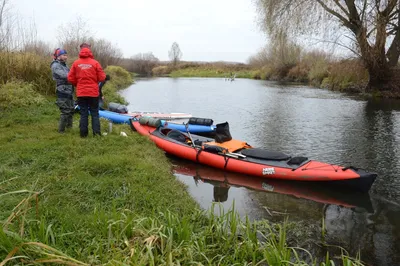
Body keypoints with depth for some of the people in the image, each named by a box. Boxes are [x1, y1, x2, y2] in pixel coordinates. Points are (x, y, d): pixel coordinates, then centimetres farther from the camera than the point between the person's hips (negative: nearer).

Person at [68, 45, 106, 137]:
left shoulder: (76, 63, 0)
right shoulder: (95, 63, -5)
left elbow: (70, 78, 1)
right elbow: (102, 78, -4)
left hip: (81, 93, 1)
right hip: (93, 92, -1)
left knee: (83, 113, 9)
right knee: (95, 113, 8)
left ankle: (83, 133, 10)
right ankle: (96, 132, 4)